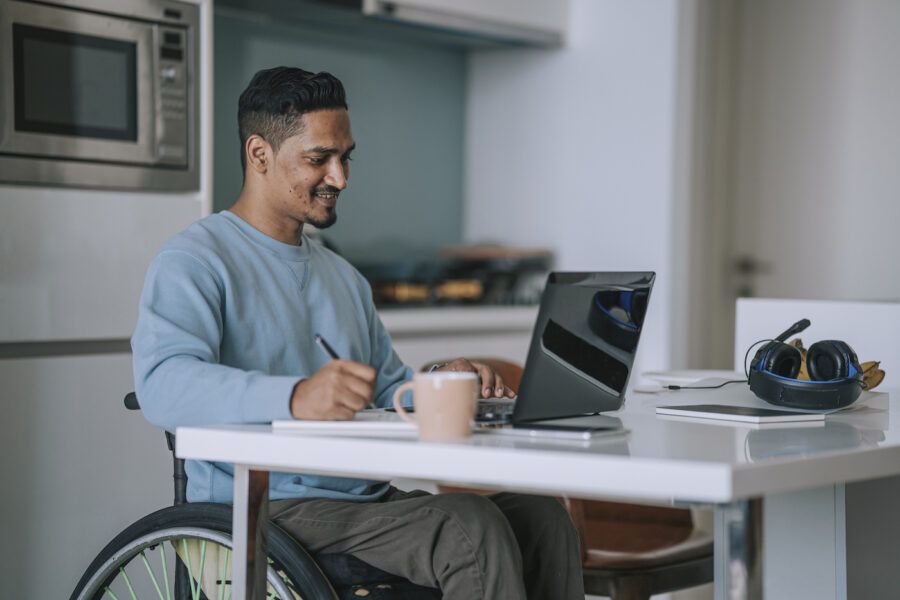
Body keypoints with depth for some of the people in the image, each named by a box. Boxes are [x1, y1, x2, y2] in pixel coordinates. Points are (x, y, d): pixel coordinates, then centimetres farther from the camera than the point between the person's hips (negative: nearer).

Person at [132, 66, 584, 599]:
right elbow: (162, 383, -24)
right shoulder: (194, 261, -5)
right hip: (268, 510, -8)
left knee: (544, 519, -14)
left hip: (370, 497, 8)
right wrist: (296, 397, -41)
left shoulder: (343, 276, 24)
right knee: (470, 528, -28)